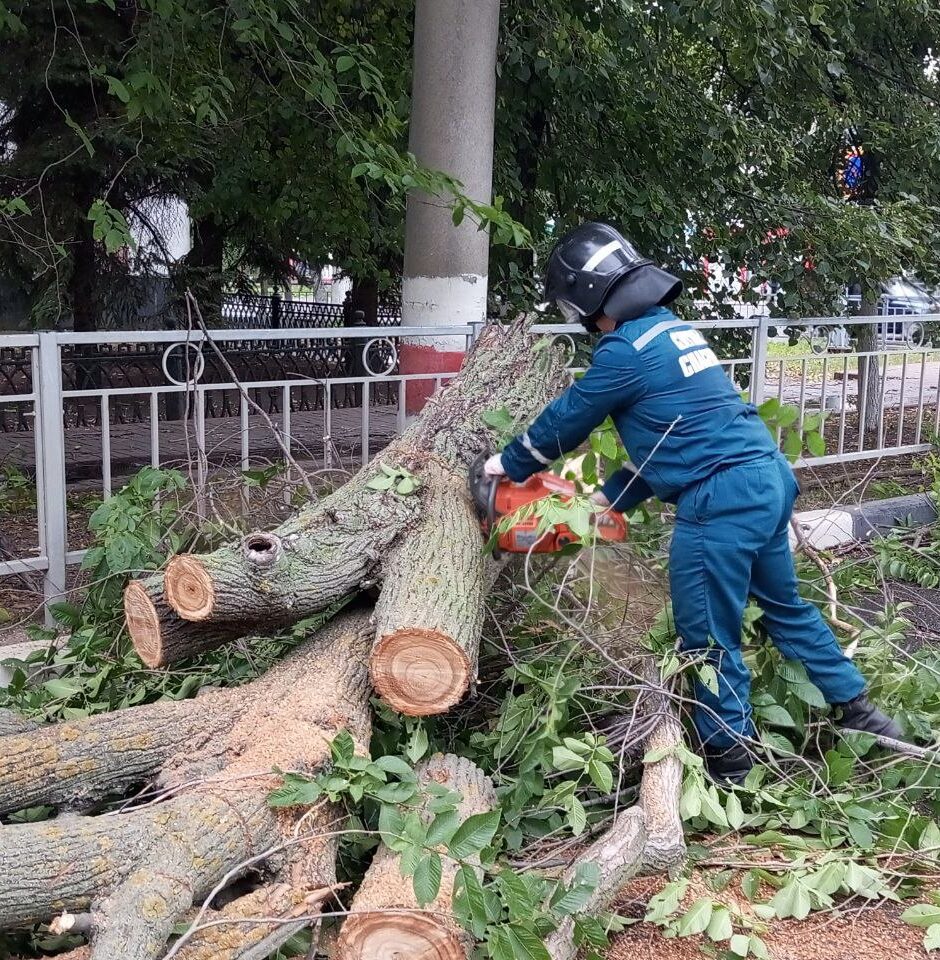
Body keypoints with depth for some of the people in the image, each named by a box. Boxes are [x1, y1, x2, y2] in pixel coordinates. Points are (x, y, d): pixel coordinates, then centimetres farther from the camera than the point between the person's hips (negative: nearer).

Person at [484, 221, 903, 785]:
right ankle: (858, 711, 34)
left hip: (721, 499, -10)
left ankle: (729, 757, 17)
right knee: (784, 605, 24)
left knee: (709, 635, 4)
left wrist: (510, 465, 17)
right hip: (770, 479, 10)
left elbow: (565, 421, 1)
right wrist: (611, 498, 23)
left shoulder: (625, 349, -11)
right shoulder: (674, 329, 16)